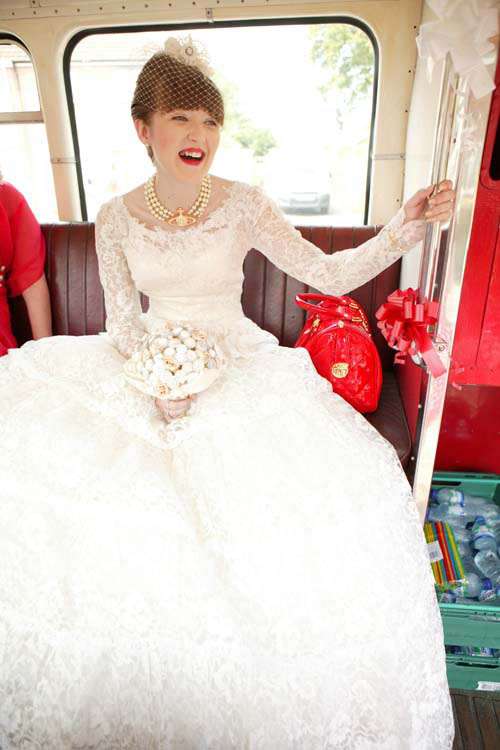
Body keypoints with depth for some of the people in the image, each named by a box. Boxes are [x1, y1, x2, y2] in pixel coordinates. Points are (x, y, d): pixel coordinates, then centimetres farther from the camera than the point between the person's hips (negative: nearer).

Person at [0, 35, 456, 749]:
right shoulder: (116, 219, -2)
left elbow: (330, 275, -8)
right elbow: (121, 320, 3)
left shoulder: (245, 205, -7)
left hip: (237, 366, -1)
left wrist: (403, 228, -22)